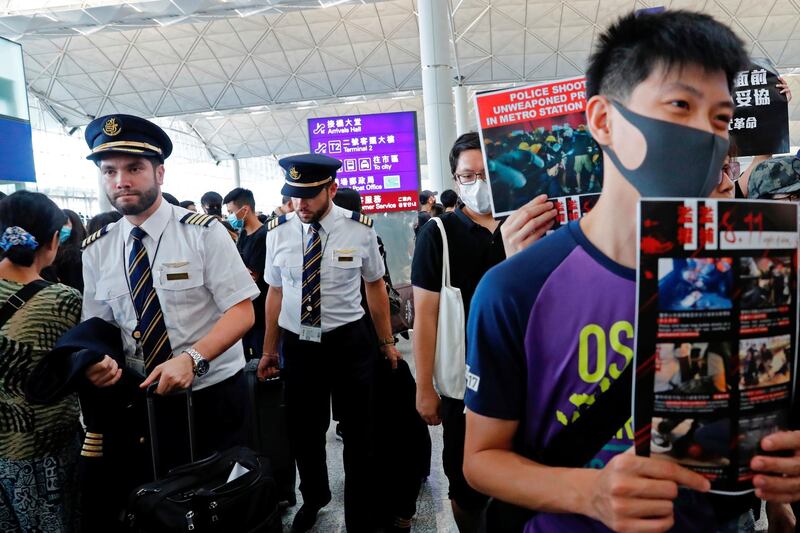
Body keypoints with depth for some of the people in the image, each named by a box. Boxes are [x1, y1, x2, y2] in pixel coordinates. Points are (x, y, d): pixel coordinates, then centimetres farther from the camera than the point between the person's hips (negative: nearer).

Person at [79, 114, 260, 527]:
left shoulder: (203, 232, -11)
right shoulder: (96, 249, 2)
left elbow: (242, 311, -14)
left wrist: (192, 358, -28)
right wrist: (96, 360, -15)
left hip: (214, 395, -3)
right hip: (140, 400, 3)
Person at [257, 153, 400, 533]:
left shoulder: (360, 230, -8)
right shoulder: (278, 232, -4)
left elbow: (375, 286, 3)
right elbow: (275, 293, 4)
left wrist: (387, 342, 7)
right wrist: (269, 351, 9)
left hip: (349, 342, -1)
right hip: (297, 345, 2)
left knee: (358, 432, 12)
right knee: (303, 433, 17)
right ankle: (313, 498, 48)